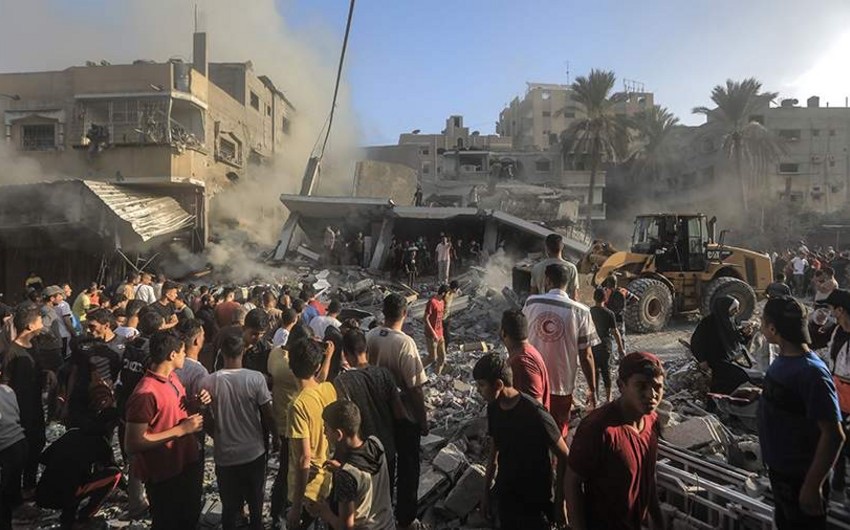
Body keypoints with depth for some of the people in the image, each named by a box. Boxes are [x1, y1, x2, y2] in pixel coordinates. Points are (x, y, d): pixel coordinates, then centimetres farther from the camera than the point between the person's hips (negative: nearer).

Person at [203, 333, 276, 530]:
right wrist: (275, 436, 7)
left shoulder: (209, 382, -13)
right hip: (254, 452, 0)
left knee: (229, 505, 19)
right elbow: (268, 415, -11)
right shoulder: (256, 378, -18)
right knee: (255, 501, 22)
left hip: (224, 455, 1)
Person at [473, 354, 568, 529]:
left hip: (535, 500, -5)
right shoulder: (493, 408, -7)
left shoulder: (535, 414, -27)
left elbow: (564, 457, -17)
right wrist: (486, 490, 11)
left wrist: (559, 502, -13)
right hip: (505, 495, 6)